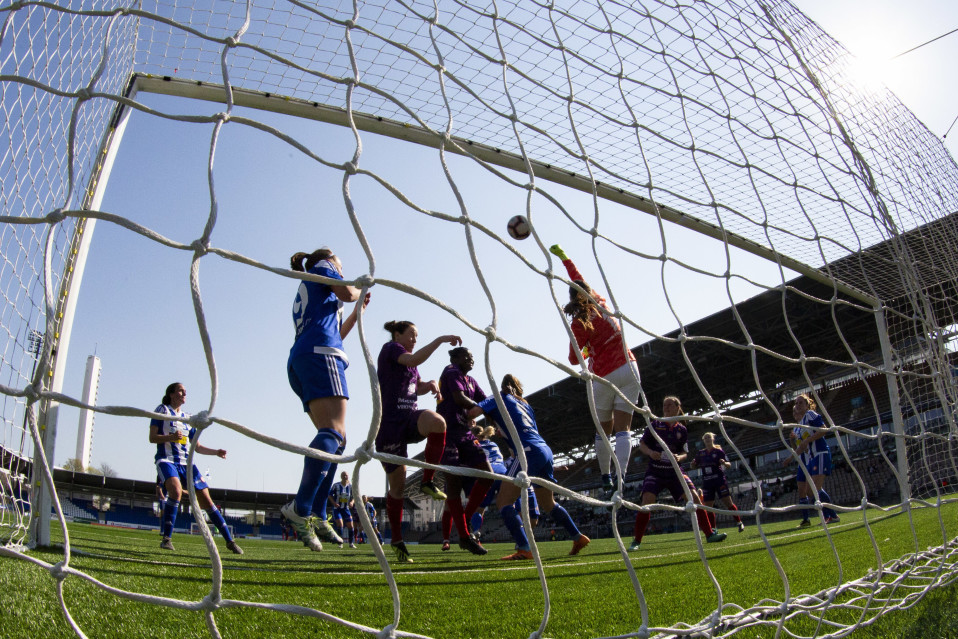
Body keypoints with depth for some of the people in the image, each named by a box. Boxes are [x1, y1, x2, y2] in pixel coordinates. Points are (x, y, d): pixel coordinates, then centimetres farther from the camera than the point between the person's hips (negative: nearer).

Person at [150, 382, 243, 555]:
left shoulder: (188, 418, 20)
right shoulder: (163, 410, 6)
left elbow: (197, 447, 21)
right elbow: (152, 437, -4)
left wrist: (216, 452, 5)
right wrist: (171, 437, -23)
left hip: (186, 463, 5)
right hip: (166, 460, -5)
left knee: (206, 500, -2)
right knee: (176, 490, -34)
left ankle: (229, 540, 1)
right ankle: (166, 538, -23)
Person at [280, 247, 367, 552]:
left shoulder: (305, 293, 36)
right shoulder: (321, 267, 16)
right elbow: (347, 292, -1)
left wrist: (357, 312, 43)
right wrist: (361, 292, 20)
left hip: (299, 363, 9)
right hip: (320, 355, -9)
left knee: (334, 438, 5)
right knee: (334, 431, -24)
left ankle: (317, 516, -4)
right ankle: (300, 508, -38)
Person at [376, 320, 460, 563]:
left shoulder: (409, 360, 19)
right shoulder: (390, 349, -4)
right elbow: (414, 359, -24)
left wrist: (430, 384, 9)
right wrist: (440, 340, -25)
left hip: (411, 418, 6)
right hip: (389, 424, -6)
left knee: (437, 421, -31)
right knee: (397, 485, -1)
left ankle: (427, 481, -16)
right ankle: (397, 540, 16)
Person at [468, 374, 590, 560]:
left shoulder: (500, 399, 9)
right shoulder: (524, 404, 27)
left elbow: (474, 411, -6)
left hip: (529, 452, -8)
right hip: (545, 450, 8)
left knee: (503, 502, -5)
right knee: (547, 504, 26)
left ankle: (524, 549, -16)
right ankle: (578, 538, 34)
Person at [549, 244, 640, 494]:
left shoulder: (579, 323, -7)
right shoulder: (600, 302, 6)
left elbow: (574, 359, -3)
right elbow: (580, 280, 21)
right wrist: (563, 257, 32)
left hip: (603, 378, -3)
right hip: (628, 369, 3)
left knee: (603, 431, 13)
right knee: (623, 427, -3)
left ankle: (606, 477, 17)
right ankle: (620, 475, -16)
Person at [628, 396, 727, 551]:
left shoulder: (682, 429, 8)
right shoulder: (654, 424, 2)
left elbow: (685, 453, 12)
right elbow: (641, 444, 3)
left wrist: (679, 457, -12)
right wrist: (650, 452, -18)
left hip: (674, 471, 2)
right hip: (655, 472, -2)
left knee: (694, 496, -13)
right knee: (647, 501, -19)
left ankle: (709, 534, 1)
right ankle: (636, 541, -9)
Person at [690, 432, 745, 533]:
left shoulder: (718, 451, -1)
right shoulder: (700, 453, 10)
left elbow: (729, 464, -2)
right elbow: (693, 466, 15)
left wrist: (724, 463, -25)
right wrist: (693, 463, -8)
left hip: (719, 480, -4)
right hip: (707, 482, 4)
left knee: (728, 502, -7)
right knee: (708, 507, 0)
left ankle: (740, 523, 9)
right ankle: (713, 529, 8)